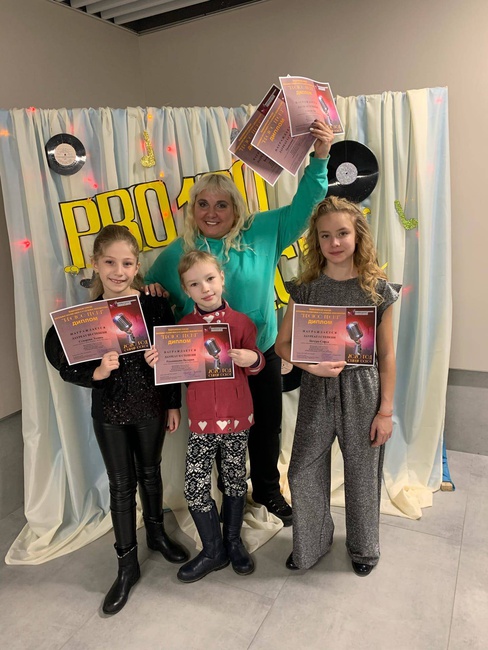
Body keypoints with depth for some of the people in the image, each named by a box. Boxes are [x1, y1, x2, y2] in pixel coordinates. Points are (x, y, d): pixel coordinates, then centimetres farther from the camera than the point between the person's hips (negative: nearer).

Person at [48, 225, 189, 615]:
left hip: (151, 406, 0)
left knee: (150, 472, 20)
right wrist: (96, 373, -26)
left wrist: (174, 405, 0)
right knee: (121, 484, 11)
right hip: (109, 412, 0)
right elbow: (67, 369, -7)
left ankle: (156, 532, 46)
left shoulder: (155, 306, -11)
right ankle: (127, 564, 28)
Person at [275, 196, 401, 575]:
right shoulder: (307, 289, -2)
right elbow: (283, 343, 1)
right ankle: (311, 544, 37)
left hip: (362, 392, -1)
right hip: (317, 391, 2)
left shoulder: (378, 289, -6)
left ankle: (364, 547, 43)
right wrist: (311, 365, -18)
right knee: (303, 474, 9)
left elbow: (387, 355, -2)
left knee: (362, 476, 14)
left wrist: (386, 410, -2)